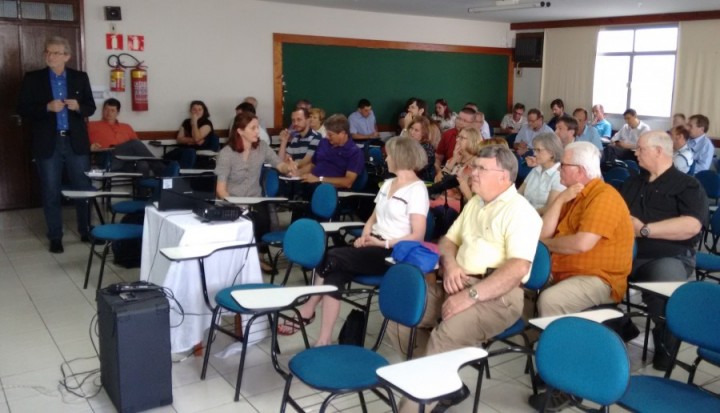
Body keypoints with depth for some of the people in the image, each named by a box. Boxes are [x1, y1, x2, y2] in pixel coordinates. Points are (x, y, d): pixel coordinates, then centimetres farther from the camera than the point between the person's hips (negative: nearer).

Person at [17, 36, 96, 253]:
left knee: (84, 188, 7)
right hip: (48, 143, -1)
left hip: (76, 141, 1)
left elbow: (90, 107, 7)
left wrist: (78, 106, -14)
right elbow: (22, 109, -3)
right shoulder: (32, 78, 1)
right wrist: (47, 107, -18)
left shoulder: (80, 77, 5)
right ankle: (55, 237, 15)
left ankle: (86, 230, 23)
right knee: (51, 192, 5)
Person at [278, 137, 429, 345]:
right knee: (334, 275, -19)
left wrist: (384, 243, -20)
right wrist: (364, 236, -2)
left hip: (393, 253, -7)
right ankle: (324, 340, -16)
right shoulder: (388, 183, 17)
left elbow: (417, 236, -16)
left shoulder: (417, 189, -9)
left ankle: (307, 310, -5)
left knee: (332, 258, -21)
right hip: (374, 245, 7)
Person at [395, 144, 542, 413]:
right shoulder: (474, 203, 18)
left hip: (497, 295, -8)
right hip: (458, 285, 8)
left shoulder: (520, 211, -8)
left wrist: (471, 295, -25)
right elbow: (449, 240, 24)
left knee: (445, 337, -32)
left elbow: (518, 268, -19)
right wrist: (450, 263, -1)